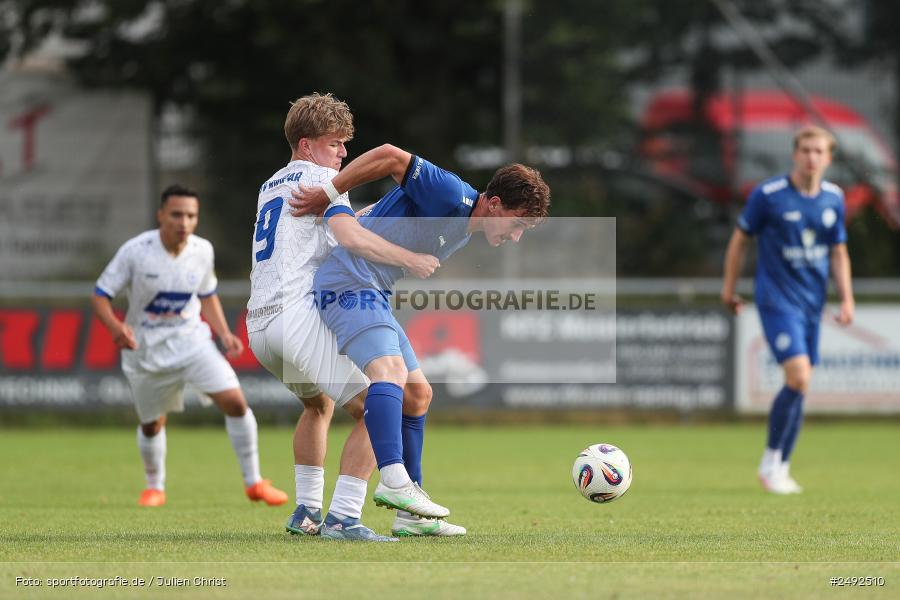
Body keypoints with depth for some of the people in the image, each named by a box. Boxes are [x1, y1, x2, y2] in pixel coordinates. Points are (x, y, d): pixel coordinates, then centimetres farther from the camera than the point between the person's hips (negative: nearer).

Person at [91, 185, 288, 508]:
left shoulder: (202, 251, -7)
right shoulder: (136, 251, -18)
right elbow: (100, 295, -12)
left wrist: (224, 333, -1)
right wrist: (116, 326, -32)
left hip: (191, 340, 2)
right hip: (146, 348, -2)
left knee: (234, 401, -15)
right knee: (152, 424, 11)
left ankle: (253, 482, -2)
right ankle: (154, 487, 40)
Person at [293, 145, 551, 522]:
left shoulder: (464, 229, 13)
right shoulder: (452, 195, -17)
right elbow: (391, 157, -25)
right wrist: (328, 195, -20)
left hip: (373, 296, 10)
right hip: (347, 282, -10)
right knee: (390, 371, -30)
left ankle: (410, 514, 13)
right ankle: (393, 481, -46)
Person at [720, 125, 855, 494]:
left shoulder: (833, 198, 4)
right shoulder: (768, 195, -10)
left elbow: (838, 253, 14)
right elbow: (740, 238, 2)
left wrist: (846, 298, 4)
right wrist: (729, 287, 7)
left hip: (813, 303, 5)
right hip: (778, 300, -5)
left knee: (799, 385, 6)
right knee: (799, 380, -18)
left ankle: (781, 469, 18)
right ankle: (771, 462, -4)